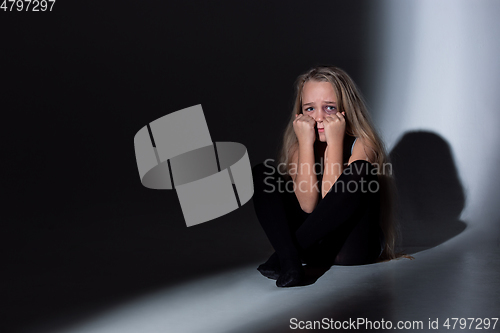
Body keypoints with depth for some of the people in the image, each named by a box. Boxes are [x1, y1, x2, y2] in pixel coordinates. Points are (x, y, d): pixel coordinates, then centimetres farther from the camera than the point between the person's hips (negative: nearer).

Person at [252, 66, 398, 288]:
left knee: (362, 170, -27)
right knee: (261, 174, -8)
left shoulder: (361, 144, -8)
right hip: (314, 245, 3)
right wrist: (306, 142, -19)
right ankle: (289, 260, -30)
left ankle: (287, 250, -23)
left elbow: (334, 200, -22)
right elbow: (308, 204, -17)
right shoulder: (298, 147, 1)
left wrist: (334, 142, -21)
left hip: (351, 247, -3)